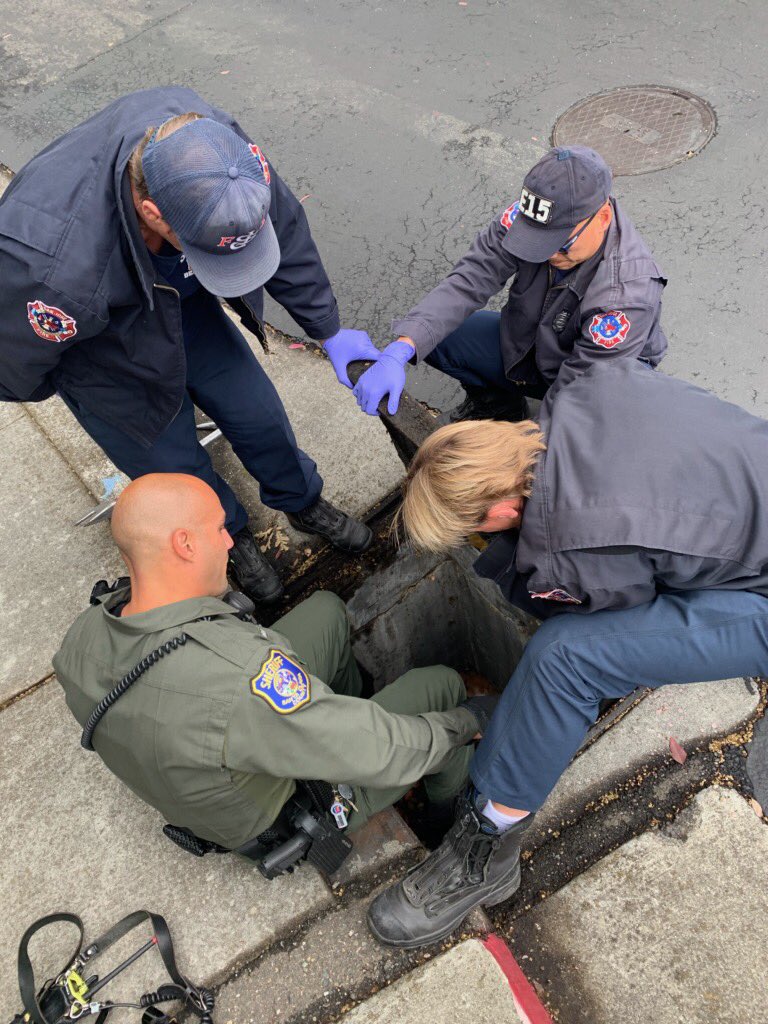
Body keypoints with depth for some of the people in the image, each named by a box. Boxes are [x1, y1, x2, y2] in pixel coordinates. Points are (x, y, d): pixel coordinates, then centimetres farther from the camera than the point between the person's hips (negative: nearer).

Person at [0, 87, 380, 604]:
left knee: (259, 414, 14)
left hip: (186, 305, 4)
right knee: (175, 465, 12)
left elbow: (286, 228, -13)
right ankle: (233, 538, 46)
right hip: (100, 355, -4)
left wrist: (330, 330, -5)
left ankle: (304, 503, 45)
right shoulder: (54, 267, -46)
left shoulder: (208, 141, -32)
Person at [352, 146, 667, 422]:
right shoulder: (530, 214, -22)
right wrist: (398, 351, -41)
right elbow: (469, 280, -27)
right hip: (526, 345, 5)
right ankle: (497, 402, 10)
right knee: (425, 332, -14)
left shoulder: (628, 294, -36)